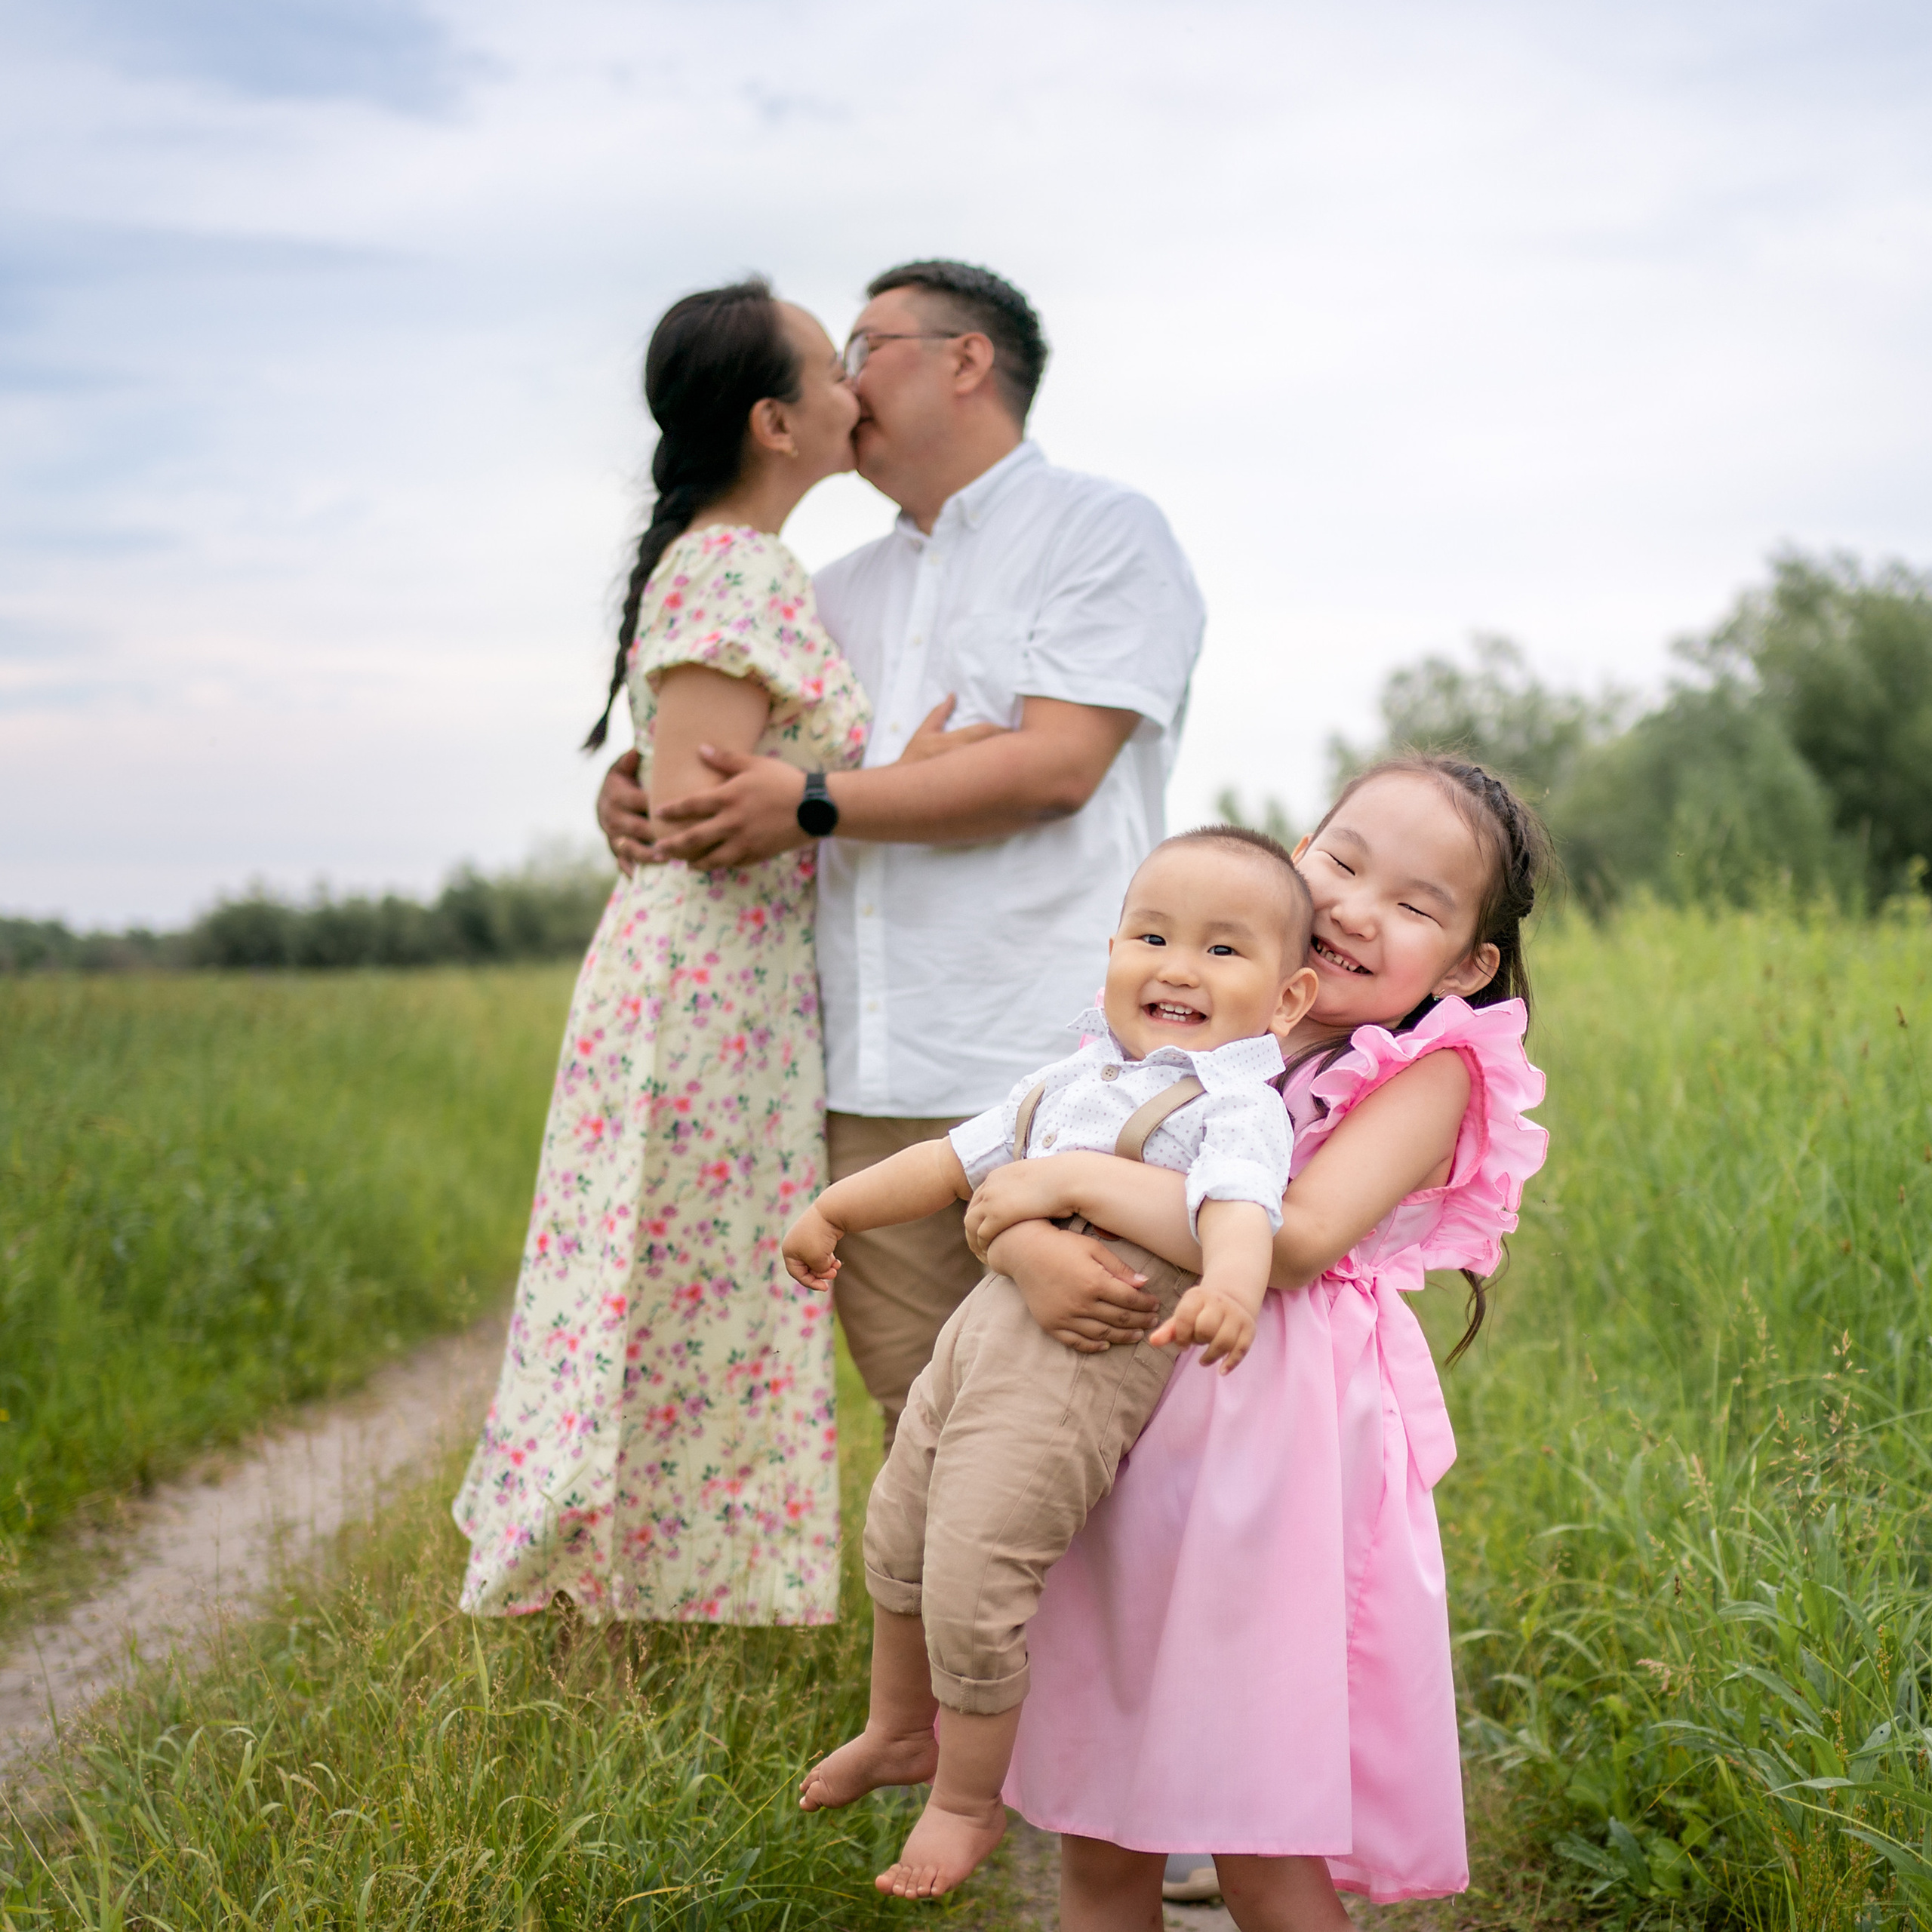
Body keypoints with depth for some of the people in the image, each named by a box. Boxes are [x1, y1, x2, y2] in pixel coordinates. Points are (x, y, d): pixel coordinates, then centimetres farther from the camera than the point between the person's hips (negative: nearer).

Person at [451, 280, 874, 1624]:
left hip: (752, 997, 10)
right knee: (700, 1334, -2)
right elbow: (693, 809, -22)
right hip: (714, 1000, -10)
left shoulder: (746, 568, 16)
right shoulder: (734, 573, -15)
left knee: (715, 1333, 15)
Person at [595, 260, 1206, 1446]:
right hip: (876, 1084, 6)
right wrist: (631, 784, 4)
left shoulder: (1105, 532, 3)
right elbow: (716, 735, 29)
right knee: (920, 1425, 7)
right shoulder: (847, 593, 25)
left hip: (1050, 1080, -6)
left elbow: (1057, 765, -11)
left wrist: (815, 806, -12)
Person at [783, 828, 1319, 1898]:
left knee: (972, 1582, -9)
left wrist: (1230, 1282, -52)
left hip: (1076, 1377, -8)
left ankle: (968, 1797, 16)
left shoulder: (1236, 1107, -10)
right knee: (896, 1539, 21)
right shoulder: (1073, 1080, 15)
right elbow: (957, 1157, 26)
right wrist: (835, 1209, 34)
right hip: (981, 1329, 8)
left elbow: (1240, 1206, -30)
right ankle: (901, 1729, 46)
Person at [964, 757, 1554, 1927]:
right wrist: (1032, 1250, -19)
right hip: (1127, 1440, 5)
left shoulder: (1432, 1074, -4)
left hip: (1280, 1459, -4)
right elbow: (1005, 1172, 4)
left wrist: (1078, 1180, -18)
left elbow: (1297, 1235, -21)